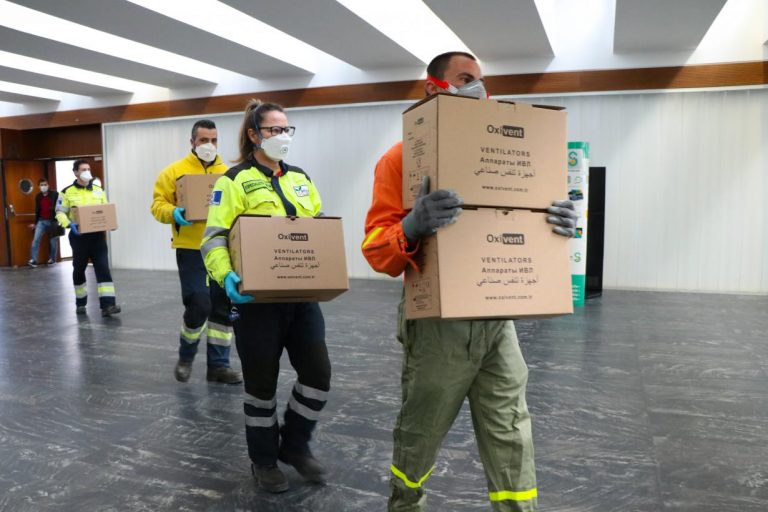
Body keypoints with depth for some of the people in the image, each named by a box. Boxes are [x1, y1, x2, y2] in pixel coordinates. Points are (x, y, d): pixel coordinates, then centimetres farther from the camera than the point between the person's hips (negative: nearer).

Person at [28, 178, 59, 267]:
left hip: (52, 220, -3)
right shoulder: (38, 196, 9)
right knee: (36, 239, -9)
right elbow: (37, 210, 16)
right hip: (41, 220, 3)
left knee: (53, 240, 5)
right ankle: (33, 260, -10)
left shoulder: (55, 194, -4)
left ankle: (52, 258, 19)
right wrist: (35, 223, 17)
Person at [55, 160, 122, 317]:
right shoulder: (67, 192, 0)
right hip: (79, 236, -2)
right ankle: (80, 303, 27)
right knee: (79, 270, 11)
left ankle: (107, 304, -14)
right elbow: (60, 212, 0)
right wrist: (69, 224, -19)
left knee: (103, 268, -9)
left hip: (97, 235, 2)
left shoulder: (98, 190, 12)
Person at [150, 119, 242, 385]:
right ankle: (186, 355, 21)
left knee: (222, 308, 6)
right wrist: (173, 213, -22)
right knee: (198, 306, -8)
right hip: (192, 250, -4)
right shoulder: (175, 171, 1)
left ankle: (218, 365, 18)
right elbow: (158, 204, -2)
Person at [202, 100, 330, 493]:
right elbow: (214, 238, -9)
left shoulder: (300, 178, 14)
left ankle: (294, 444, 31)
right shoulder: (235, 181, -4)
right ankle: (264, 459, 30)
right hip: (258, 298, -5)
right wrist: (226, 276, -26)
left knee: (318, 373, 6)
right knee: (262, 382, 9)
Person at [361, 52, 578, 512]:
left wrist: (555, 225, -10)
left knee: (511, 436, 11)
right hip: (437, 322, -4)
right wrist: (412, 227, -34)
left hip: (497, 319, 4)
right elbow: (377, 248, -12)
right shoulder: (402, 157, -6)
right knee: (421, 433, 14)